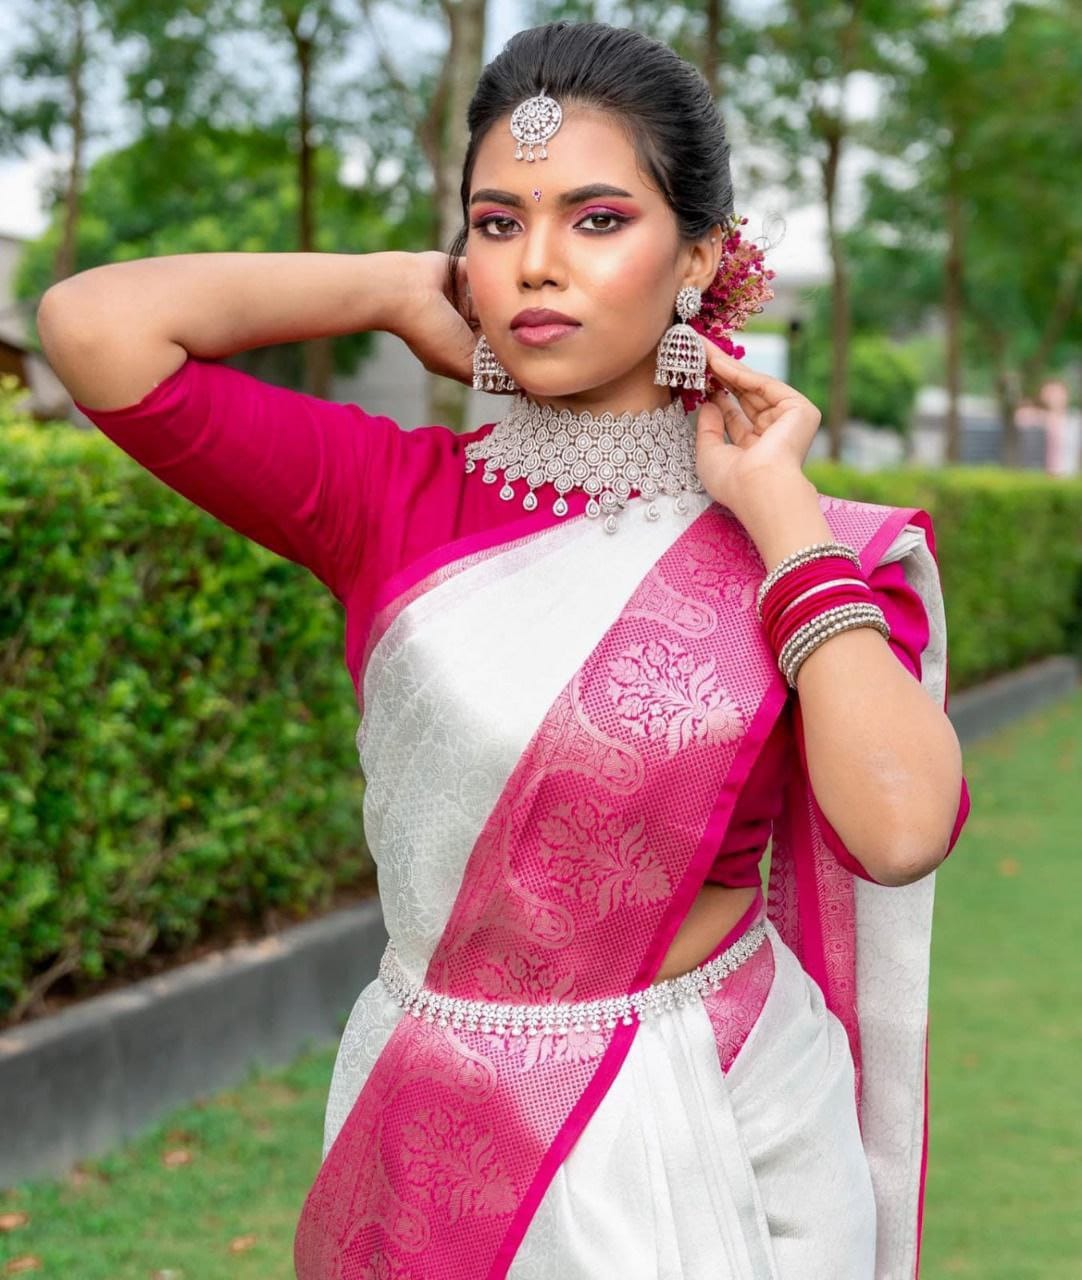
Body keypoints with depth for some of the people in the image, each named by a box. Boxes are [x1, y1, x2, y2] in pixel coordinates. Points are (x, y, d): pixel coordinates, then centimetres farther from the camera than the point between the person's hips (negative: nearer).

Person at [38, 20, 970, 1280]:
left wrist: (778, 508, -14)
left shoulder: (810, 549, -4)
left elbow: (901, 826, -22)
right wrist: (396, 288, -7)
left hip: (723, 1135, 0)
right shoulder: (400, 500, -6)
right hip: (444, 1133, 0)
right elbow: (92, 323, -18)